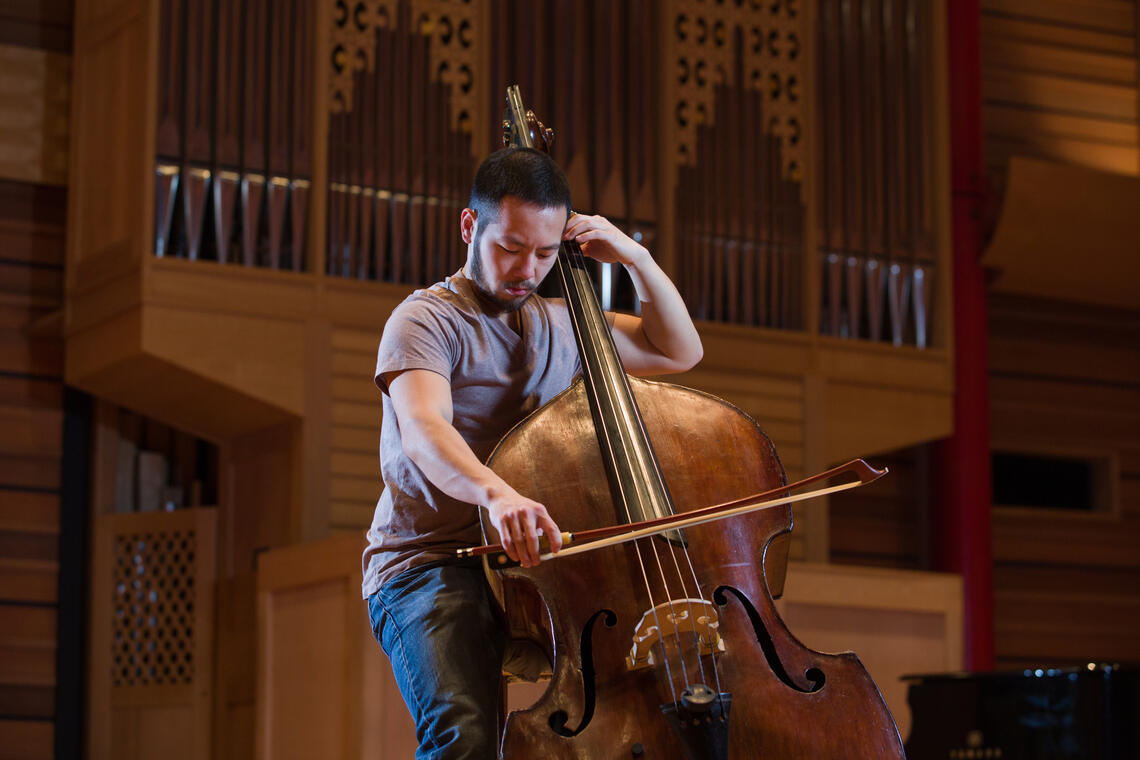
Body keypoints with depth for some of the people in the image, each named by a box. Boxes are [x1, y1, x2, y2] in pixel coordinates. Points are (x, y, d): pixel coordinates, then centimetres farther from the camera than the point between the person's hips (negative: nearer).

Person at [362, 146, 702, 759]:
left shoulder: (562, 325, 20)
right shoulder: (427, 321, -3)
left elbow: (679, 351, 26)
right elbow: (423, 431, -23)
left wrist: (637, 260, 10)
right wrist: (494, 492, -43)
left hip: (536, 566, 5)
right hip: (430, 565, -5)